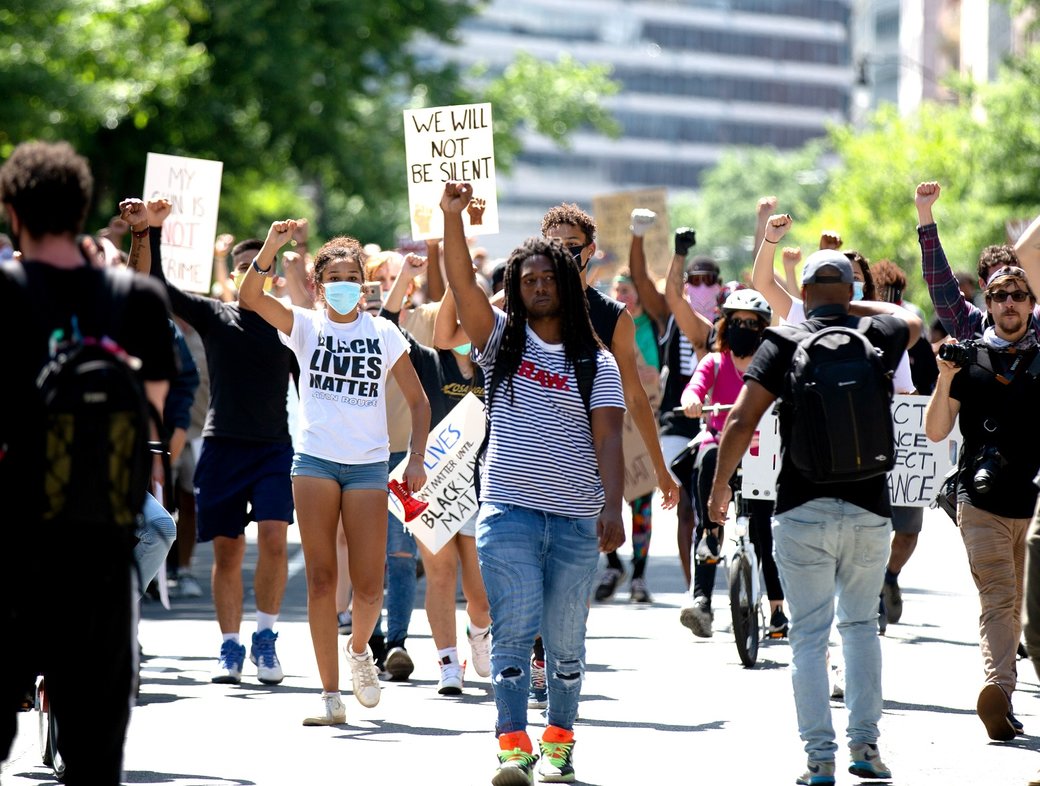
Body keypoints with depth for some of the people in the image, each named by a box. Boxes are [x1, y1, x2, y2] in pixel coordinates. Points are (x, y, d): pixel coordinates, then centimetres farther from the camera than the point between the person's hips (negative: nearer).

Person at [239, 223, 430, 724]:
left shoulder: (384, 334, 6)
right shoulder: (305, 325, 5)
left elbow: (418, 400, 12)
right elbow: (250, 297, -11)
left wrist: (416, 459, 1)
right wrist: (271, 249, -25)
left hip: (368, 464, 0)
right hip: (315, 460, 0)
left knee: (369, 585, -5)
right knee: (320, 579, -2)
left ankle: (358, 649, 28)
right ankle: (330, 696, 2)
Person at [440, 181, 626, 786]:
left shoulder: (595, 363, 6)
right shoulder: (502, 340, 7)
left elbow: (608, 439, -2)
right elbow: (462, 283, -6)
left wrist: (613, 508, -14)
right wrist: (453, 217, -20)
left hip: (576, 520, 1)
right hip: (509, 510, -1)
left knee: (566, 640, 7)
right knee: (514, 631, -10)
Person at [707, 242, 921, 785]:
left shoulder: (783, 343, -4)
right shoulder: (877, 337, 4)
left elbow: (741, 421, -10)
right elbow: (912, 321, 30)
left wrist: (719, 486, 0)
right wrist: (853, 307, 25)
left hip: (802, 511, -2)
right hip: (870, 509, 2)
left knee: (809, 635, 2)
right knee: (861, 625, 18)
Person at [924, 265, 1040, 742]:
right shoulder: (969, 357, 8)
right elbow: (935, 432, 7)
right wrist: (945, 379, -6)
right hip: (982, 499, -2)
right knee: (998, 599, -13)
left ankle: (998, 697, 10)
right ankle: (999, 689, -27)